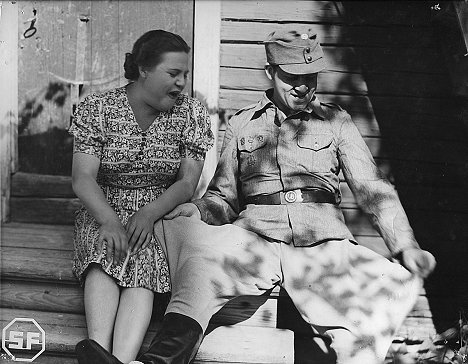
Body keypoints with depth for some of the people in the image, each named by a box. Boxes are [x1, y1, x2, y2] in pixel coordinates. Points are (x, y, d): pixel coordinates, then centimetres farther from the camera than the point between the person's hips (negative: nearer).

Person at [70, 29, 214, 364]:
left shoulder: (191, 113, 2)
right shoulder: (97, 108, -1)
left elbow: (187, 183, -2)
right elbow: (83, 178, -9)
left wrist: (148, 214, -21)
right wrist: (109, 221, -28)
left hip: (162, 213, 0)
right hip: (103, 213, 0)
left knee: (142, 269, -31)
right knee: (105, 257, -33)